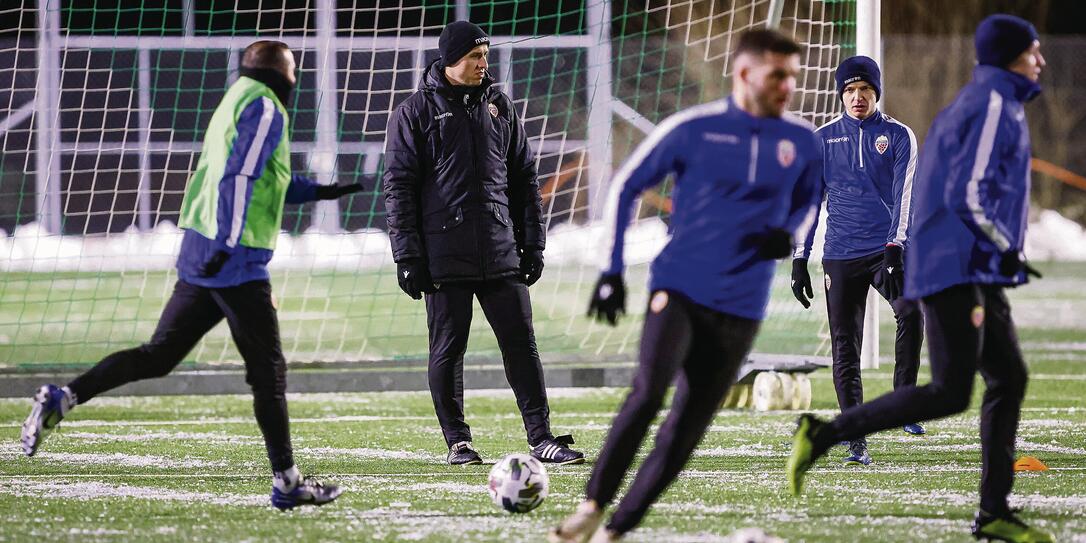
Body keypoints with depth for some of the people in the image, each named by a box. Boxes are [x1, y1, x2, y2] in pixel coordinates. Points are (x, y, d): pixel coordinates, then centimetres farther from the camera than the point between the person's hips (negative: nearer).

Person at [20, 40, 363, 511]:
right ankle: (286, 482, -3)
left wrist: (320, 191, 31)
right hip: (237, 262, -9)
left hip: (199, 257, 9)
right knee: (267, 368, -4)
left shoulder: (237, 102, 22)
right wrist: (228, 244, -27)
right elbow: (240, 176, -20)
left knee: (160, 354, 11)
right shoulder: (264, 109, -7)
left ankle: (61, 398, 1)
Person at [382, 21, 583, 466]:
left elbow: (524, 179, 18)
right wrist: (407, 256, -7)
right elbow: (398, 187, -1)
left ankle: (541, 439, 0)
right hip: (445, 256, -3)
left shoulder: (499, 107, 13)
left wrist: (532, 243, 12)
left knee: (521, 342, -1)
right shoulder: (415, 112, 1)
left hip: (501, 253, 3)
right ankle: (457, 442, 11)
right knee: (447, 349, 2)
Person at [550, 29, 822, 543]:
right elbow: (625, 186, 6)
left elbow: (808, 200, 21)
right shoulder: (693, 128, -5)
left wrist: (790, 234, -2)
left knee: (686, 428, -1)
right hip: (679, 285, -3)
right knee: (649, 389, -25)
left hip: (741, 306, 3)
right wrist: (612, 271, 2)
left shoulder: (801, 141, 2)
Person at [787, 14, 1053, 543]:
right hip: (958, 272, -10)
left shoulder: (970, 105, 20)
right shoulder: (993, 105, -11)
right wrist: (1006, 251, -11)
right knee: (949, 394, -12)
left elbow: (946, 189, 22)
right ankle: (824, 434, -7)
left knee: (1008, 379, 7)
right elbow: (968, 193, -20)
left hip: (975, 278, 10)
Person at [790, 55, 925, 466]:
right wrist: (799, 260, 6)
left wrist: (895, 247, -19)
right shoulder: (824, 139, 11)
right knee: (845, 350, -3)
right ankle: (856, 443, 0)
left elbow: (904, 194, -5)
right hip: (841, 256, 2)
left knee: (911, 312, -29)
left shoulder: (898, 136, 5)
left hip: (888, 250, -2)